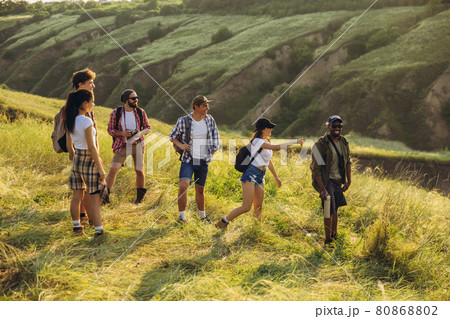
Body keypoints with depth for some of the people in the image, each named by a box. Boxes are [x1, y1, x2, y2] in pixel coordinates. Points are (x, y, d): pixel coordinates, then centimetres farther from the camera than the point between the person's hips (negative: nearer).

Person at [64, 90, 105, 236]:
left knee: (77, 196, 15)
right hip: (90, 161, -7)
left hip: (77, 160, 7)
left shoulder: (70, 121, 3)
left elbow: (69, 146, 11)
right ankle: (99, 230, 3)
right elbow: (92, 148, -20)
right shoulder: (86, 122, -20)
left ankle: (76, 226, 25)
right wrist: (100, 168, -15)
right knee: (94, 198, -1)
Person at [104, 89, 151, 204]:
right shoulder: (116, 113, -5)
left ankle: (140, 196, 26)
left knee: (139, 171, 6)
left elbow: (147, 127, 8)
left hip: (137, 145, 2)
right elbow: (110, 129, 0)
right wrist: (121, 133, -18)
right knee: (113, 169, -14)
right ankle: (106, 194, -1)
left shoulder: (140, 112, 0)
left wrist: (140, 133, -13)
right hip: (122, 146, -2)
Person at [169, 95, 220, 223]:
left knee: (200, 190, 12)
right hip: (188, 160, -2)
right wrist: (180, 145, -10)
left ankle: (202, 215, 30)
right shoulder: (183, 121, -7)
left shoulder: (210, 120, 1)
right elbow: (173, 136, 8)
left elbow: (215, 139, 12)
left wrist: (210, 155, 5)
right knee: (183, 186, -20)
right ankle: (181, 216, -9)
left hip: (203, 161, 2)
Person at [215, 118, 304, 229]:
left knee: (258, 208, 6)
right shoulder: (257, 141, -13)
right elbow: (276, 147, -26)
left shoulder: (266, 141, 16)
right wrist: (295, 142, -21)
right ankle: (222, 223, -1)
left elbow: (269, 161, 26)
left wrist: (276, 177, 28)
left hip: (260, 177, 9)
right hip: (251, 175, -9)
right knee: (246, 207, -12)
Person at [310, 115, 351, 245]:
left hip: (338, 180, 6)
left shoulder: (344, 142, 4)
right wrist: (322, 189, -22)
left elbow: (348, 162, 16)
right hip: (326, 180, -6)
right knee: (330, 210, -8)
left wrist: (349, 180, 10)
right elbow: (316, 168, -18)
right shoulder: (321, 144, -17)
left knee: (335, 208, 15)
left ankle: (334, 235, 31)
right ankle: (327, 239, 6)